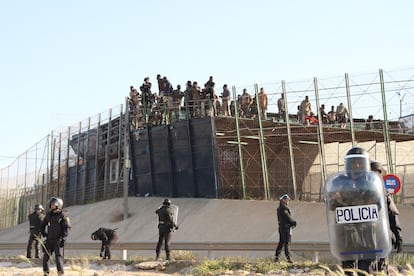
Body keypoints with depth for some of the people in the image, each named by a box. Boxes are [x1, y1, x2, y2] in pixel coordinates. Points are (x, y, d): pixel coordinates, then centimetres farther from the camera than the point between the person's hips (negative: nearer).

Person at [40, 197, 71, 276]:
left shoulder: (63, 215, -7)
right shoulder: (49, 214, 10)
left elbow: (67, 228, -11)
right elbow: (42, 224, 25)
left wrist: (63, 239, -17)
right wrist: (44, 233, 12)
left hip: (58, 240, -6)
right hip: (49, 240, 6)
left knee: (58, 256, -12)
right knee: (46, 256, 7)